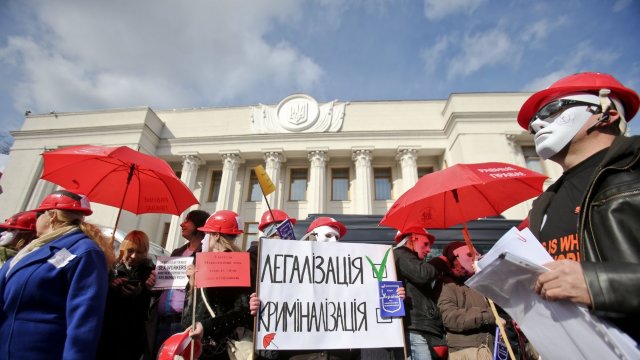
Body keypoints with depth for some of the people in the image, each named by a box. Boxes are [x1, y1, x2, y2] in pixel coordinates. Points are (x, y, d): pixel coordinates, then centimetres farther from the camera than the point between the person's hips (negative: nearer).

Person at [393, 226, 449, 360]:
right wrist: (441, 261, 0)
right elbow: (422, 274, -18)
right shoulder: (399, 255, 1)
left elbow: (431, 296, 27)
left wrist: (442, 276, 14)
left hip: (424, 330, 9)